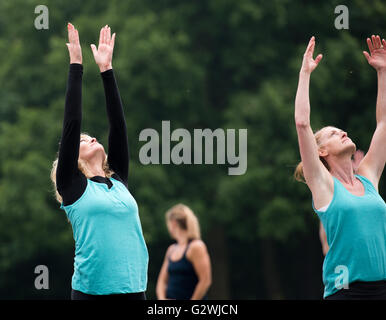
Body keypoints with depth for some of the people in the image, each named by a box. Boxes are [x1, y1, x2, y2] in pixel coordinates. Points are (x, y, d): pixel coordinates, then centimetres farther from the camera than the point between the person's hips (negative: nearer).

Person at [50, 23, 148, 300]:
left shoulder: (119, 181, 16)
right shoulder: (73, 186, 5)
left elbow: (118, 123, 15)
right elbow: (72, 123, 1)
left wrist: (106, 69, 14)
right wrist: (76, 66, 3)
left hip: (133, 289, 4)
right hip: (91, 292, -4)